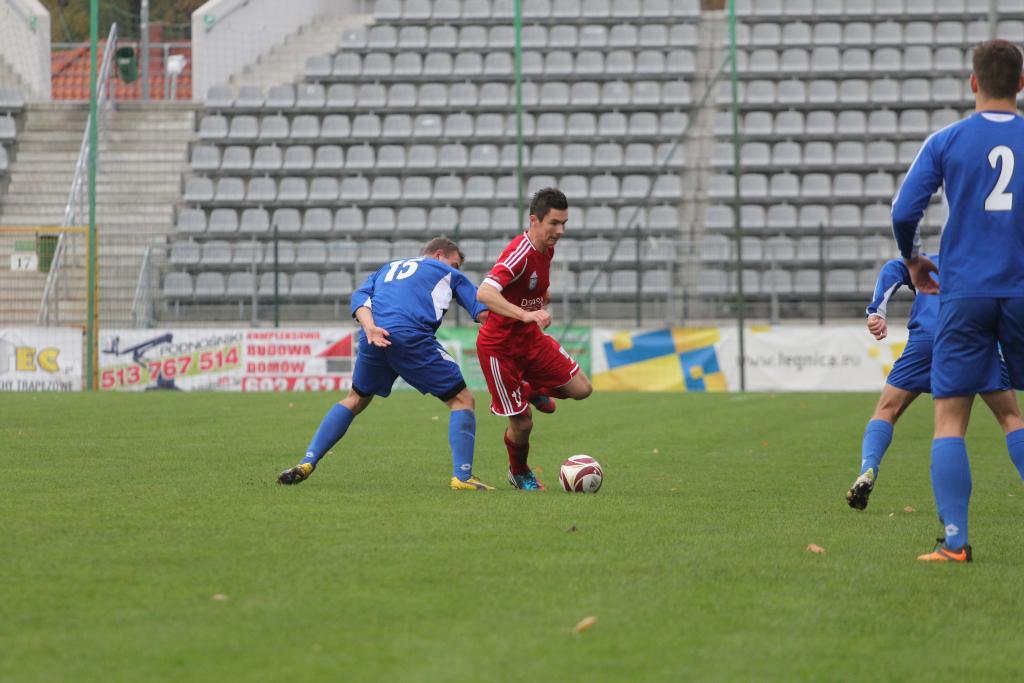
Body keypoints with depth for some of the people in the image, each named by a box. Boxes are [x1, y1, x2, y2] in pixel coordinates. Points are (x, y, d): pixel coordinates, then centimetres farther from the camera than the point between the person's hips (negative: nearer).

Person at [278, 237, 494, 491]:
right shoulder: (447, 273, 23)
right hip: (410, 336, -5)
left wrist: (370, 328, -1)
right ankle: (462, 477, -7)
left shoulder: (388, 268, 34)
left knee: (356, 400, 27)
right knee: (462, 400, 6)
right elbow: (483, 312, 12)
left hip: (372, 340, 5)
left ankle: (307, 463, 18)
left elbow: (360, 298, 14)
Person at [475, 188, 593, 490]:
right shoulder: (520, 253, -28)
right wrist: (525, 315, -50)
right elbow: (484, 293, -41)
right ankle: (519, 474, 28)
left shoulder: (547, 249, -1)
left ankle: (533, 390, 28)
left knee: (581, 389, -2)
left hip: (530, 339, 8)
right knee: (522, 422, -2)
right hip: (499, 347, -7)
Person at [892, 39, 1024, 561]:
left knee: (950, 416, 1)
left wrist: (912, 259, 15)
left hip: (963, 296, -1)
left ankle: (955, 539, -10)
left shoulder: (946, 142, 0)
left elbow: (904, 211, -5)